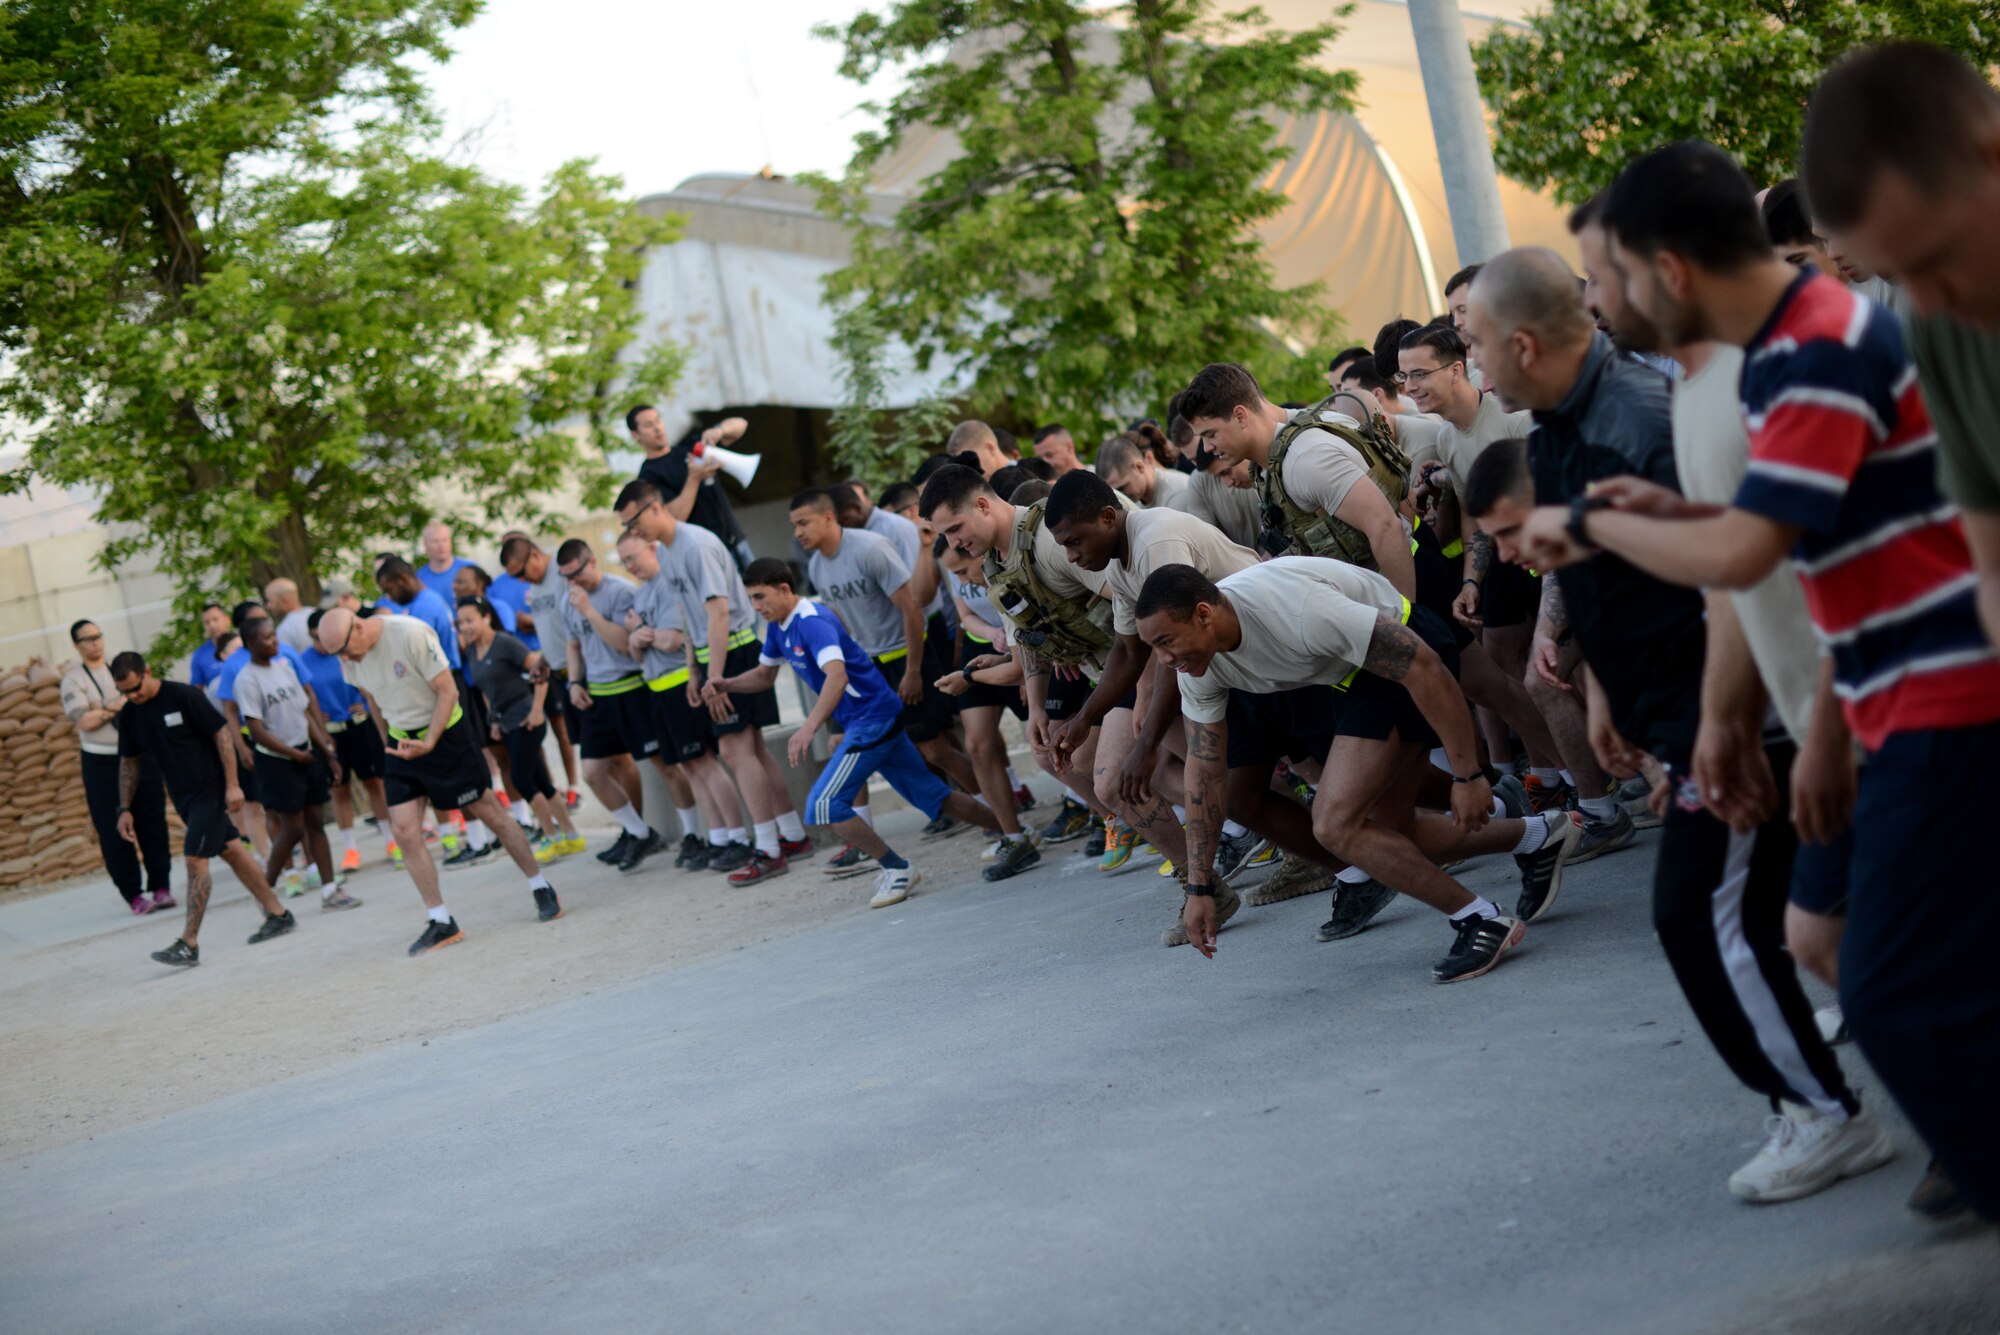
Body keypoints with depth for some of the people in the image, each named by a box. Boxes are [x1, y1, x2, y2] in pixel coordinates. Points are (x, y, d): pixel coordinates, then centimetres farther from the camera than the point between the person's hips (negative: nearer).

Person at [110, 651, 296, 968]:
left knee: (195, 859, -12)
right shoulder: (129, 715, 2)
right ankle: (278, 915, 23)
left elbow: (222, 734, -15)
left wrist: (232, 785, -17)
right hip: (182, 796, 7)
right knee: (231, 851, 13)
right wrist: (125, 808, 9)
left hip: (210, 789, -7)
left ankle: (188, 944, -12)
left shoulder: (184, 696, -18)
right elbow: (128, 762, 13)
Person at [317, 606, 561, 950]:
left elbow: (448, 691, -19)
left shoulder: (412, 634, -24)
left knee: (488, 814, 3)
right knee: (405, 832, -7)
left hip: (446, 733, -5)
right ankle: (441, 923, -1)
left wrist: (428, 743, -26)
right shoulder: (348, 657, -6)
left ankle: (542, 889, 20)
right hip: (400, 741, 5)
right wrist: (389, 742, 15)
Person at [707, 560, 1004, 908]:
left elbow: (837, 675, -36)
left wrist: (809, 727, -46)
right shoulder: (778, 628, 9)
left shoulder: (811, 622, -21)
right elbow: (764, 674, 23)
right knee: (935, 797, 15)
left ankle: (897, 869, -4)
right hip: (862, 722, 10)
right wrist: (727, 685, 4)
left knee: (824, 804, -16)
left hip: (873, 719, -10)